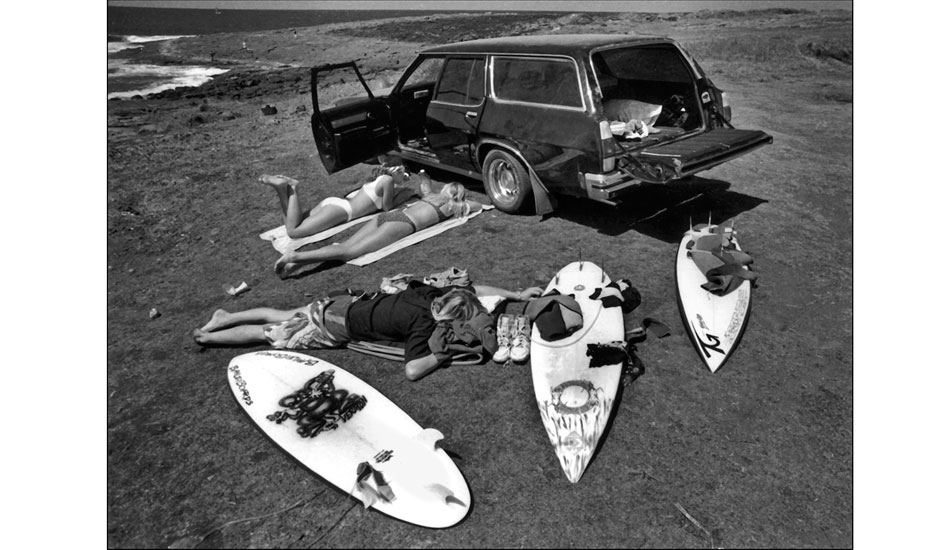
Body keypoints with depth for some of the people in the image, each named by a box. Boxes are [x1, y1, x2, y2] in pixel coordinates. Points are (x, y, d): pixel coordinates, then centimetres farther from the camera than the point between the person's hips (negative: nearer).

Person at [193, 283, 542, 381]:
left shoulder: (438, 292, -6)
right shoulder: (424, 322, -27)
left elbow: (475, 289, 8)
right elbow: (412, 370, -34)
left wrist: (516, 295, 6)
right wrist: (442, 354, -23)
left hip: (345, 302, 7)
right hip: (338, 329, -6)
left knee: (284, 317, 24)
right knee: (275, 336, 11)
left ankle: (225, 318, 35)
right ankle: (210, 337, 24)